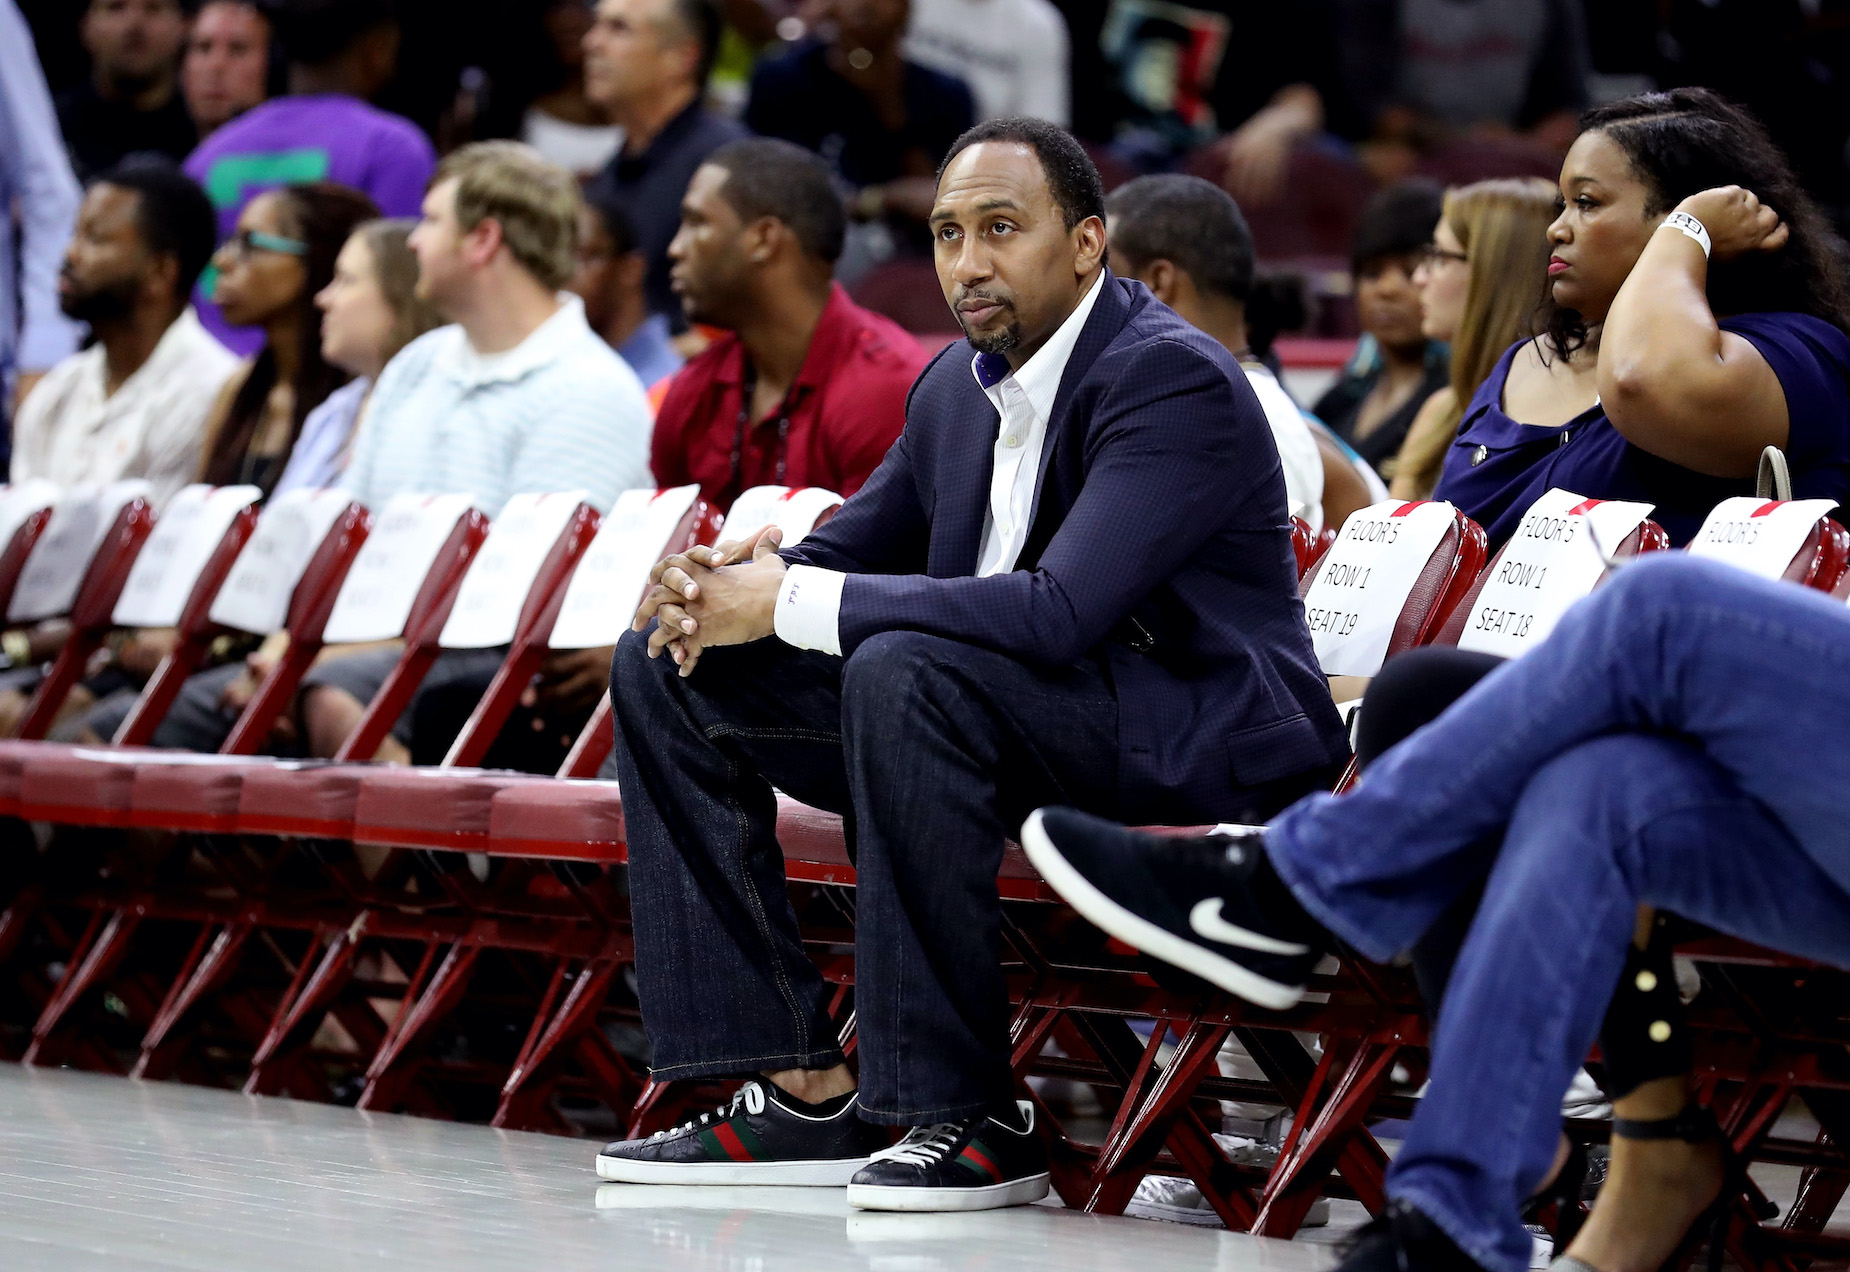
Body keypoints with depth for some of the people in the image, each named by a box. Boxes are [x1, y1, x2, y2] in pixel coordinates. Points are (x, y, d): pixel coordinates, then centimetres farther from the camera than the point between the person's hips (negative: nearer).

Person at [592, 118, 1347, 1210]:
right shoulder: (960, 383, 8)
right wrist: (730, 589, -6)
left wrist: (791, 605, -25)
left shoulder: (1174, 380, -19)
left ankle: (971, 1118, -28)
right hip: (1000, 710, 9)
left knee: (904, 669, -36)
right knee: (667, 666, 3)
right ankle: (803, 1092, -4)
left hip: (1203, 734, -9)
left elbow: (1059, 613, -31)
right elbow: (853, 551, 21)